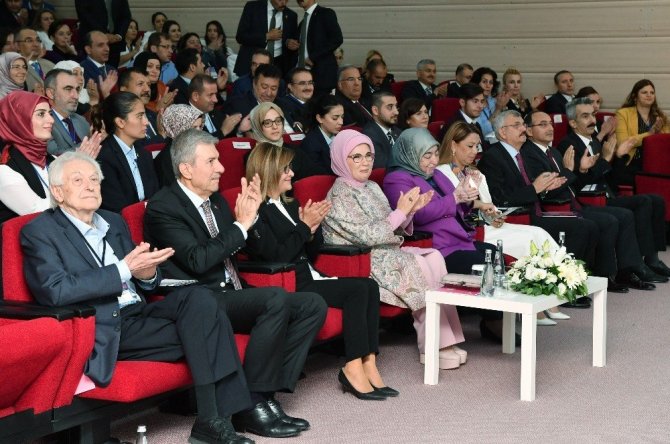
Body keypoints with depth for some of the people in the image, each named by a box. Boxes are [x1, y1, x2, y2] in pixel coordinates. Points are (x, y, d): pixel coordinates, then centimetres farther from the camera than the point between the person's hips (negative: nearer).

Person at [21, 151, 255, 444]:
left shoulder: (114, 222, 21)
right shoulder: (39, 232, -1)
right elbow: (57, 291, -17)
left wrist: (148, 275, -3)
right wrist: (124, 269, -20)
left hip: (138, 315, 7)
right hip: (104, 331, -7)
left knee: (198, 297, -23)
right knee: (202, 330, -23)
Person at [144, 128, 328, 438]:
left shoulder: (216, 200, 16)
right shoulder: (162, 207, -9)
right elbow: (197, 261, -21)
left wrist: (252, 216, 1)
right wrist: (240, 224, -16)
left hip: (231, 298, 9)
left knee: (313, 305, -5)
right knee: (276, 299, -30)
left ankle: (269, 394, -8)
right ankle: (252, 404, -22)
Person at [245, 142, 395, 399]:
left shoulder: (290, 205, 19)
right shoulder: (257, 212, -9)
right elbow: (277, 256, -18)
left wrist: (313, 227, 0)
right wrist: (305, 226, -12)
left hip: (309, 277, 9)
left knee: (370, 287, -13)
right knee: (358, 289, -22)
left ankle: (368, 364, -17)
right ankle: (354, 369, -20)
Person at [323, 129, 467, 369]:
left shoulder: (372, 187, 15)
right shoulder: (340, 195, -10)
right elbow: (367, 235, -18)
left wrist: (410, 210, -1)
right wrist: (400, 211, -17)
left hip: (388, 251, 8)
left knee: (434, 257, -16)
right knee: (419, 265, -25)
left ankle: (445, 340, -18)